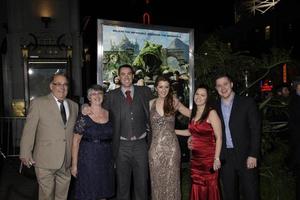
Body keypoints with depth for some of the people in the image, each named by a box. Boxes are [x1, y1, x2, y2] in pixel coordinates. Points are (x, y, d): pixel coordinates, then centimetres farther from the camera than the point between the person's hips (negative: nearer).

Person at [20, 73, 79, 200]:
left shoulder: (74, 106, 8)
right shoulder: (38, 103, -4)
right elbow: (29, 130, -6)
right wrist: (25, 154, -8)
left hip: (66, 161, 4)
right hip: (45, 160, -4)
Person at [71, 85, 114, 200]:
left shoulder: (109, 114, 4)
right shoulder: (83, 118, -8)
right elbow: (76, 141, -8)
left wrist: (114, 159, 7)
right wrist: (74, 165, -11)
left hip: (106, 159, 4)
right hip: (88, 159, -4)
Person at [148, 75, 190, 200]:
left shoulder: (174, 102, 3)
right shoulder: (150, 104, 4)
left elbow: (191, 114, 9)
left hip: (171, 146, 0)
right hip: (155, 147, 1)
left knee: (171, 180, 7)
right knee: (157, 180, 9)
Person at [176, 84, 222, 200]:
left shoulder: (211, 113, -10)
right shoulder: (193, 113, 9)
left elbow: (219, 137, -12)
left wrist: (217, 158, -16)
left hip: (208, 157, -6)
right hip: (195, 156, 6)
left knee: (209, 187, 3)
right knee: (197, 187, 10)